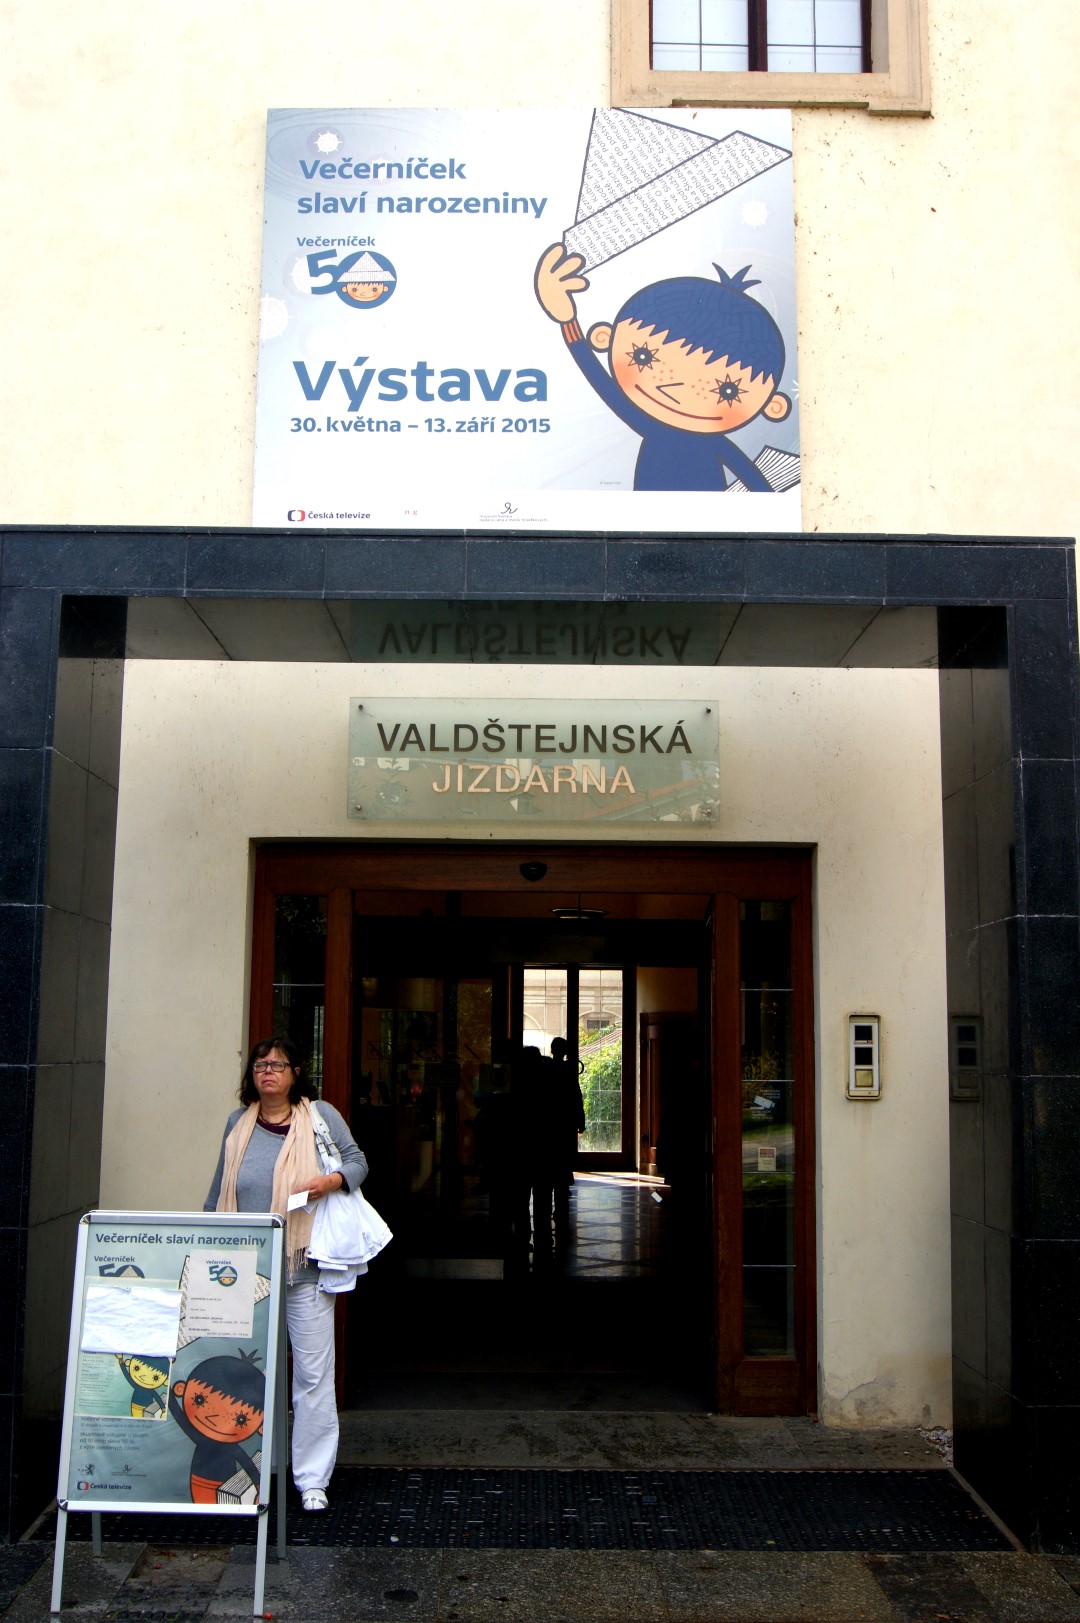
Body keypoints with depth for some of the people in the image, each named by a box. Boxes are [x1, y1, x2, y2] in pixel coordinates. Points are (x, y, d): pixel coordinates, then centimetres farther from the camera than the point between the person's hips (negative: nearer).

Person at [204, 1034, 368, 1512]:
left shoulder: (320, 1116, 2)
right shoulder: (238, 1124, 12)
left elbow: (357, 1161, 6)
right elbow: (219, 1192, 20)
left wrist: (332, 1181, -15)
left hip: (305, 1267, -3)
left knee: (313, 1373, -3)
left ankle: (313, 1478, 5)